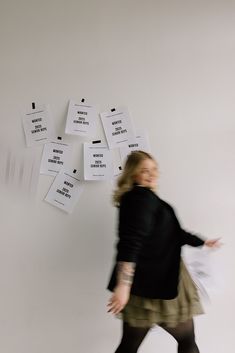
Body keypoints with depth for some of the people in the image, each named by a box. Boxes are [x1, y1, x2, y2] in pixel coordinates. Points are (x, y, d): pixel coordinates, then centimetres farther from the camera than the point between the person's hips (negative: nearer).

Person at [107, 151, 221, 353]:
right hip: (157, 283, -9)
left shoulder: (142, 198, 17)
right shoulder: (143, 198, -15)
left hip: (145, 283, 9)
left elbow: (171, 233, 24)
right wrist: (124, 284, -33)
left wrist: (202, 242, 30)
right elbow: (130, 243, -27)